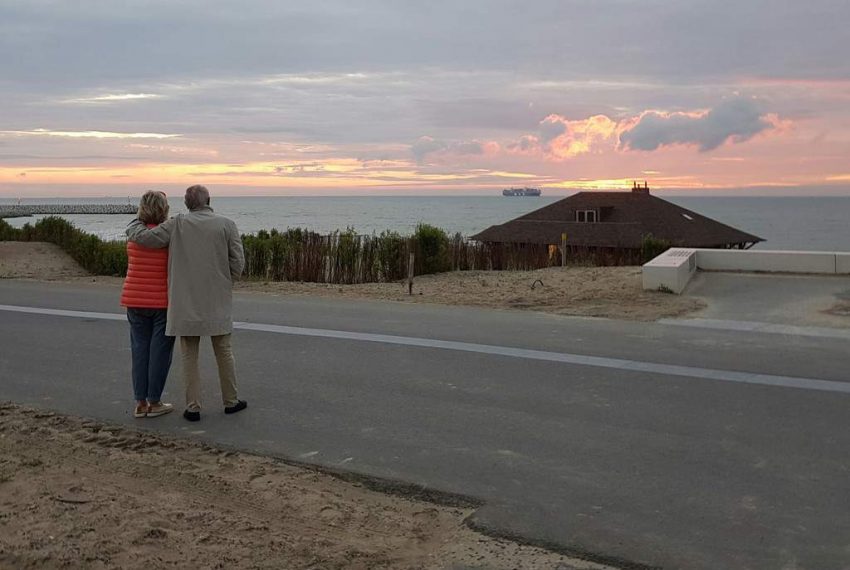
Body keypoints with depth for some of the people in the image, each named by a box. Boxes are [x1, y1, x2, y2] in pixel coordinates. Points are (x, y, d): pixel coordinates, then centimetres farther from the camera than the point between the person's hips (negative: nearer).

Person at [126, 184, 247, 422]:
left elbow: (143, 237, -8)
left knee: (189, 356, 8)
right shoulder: (227, 225, -4)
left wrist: (135, 224, 14)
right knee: (224, 352, 13)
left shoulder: (177, 224, -5)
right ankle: (231, 401, 22)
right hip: (217, 303, 0)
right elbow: (237, 262, -7)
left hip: (186, 303, 0)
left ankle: (193, 407, 10)